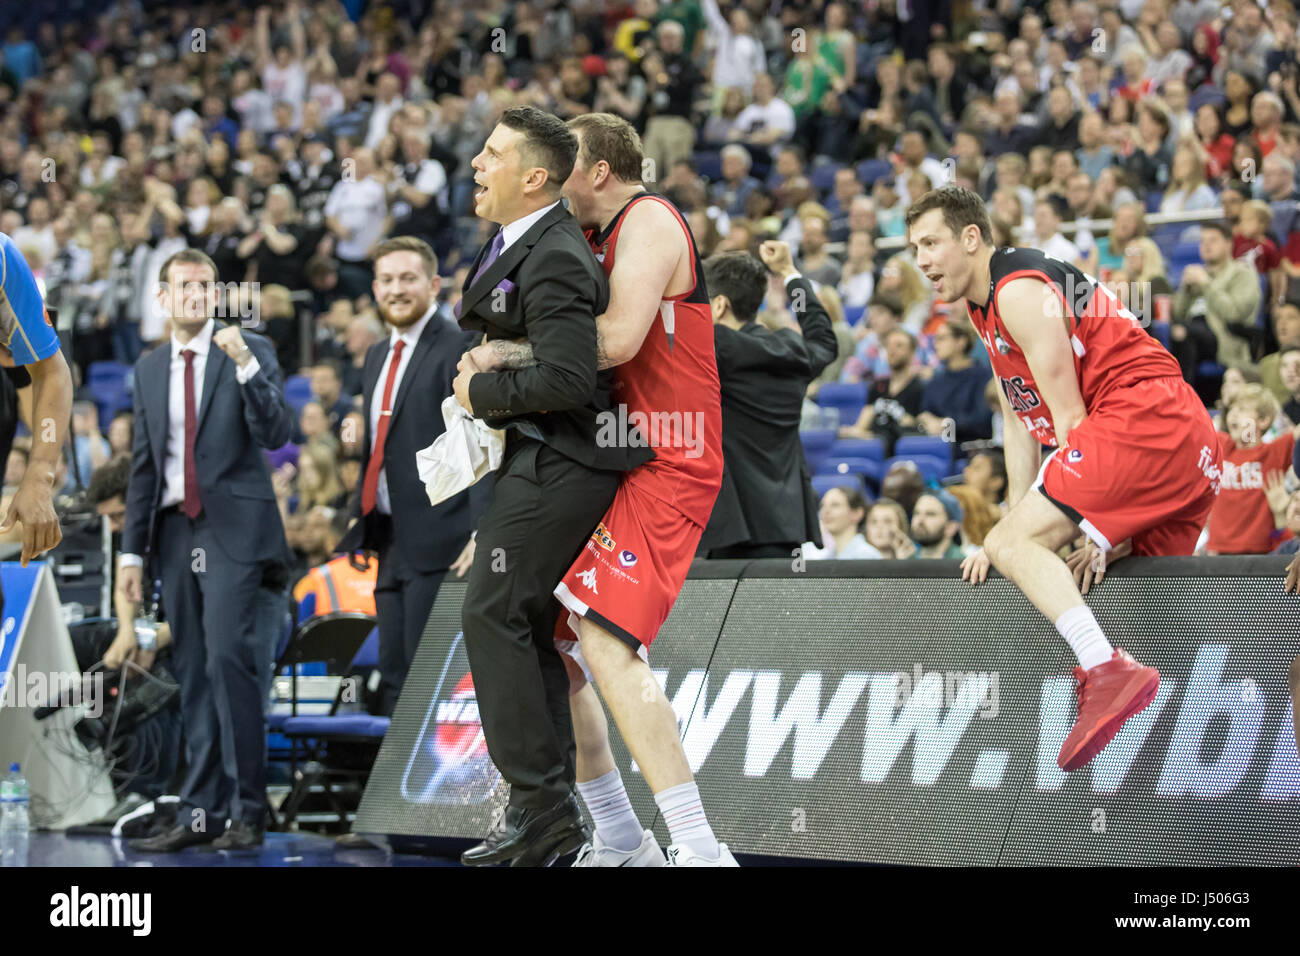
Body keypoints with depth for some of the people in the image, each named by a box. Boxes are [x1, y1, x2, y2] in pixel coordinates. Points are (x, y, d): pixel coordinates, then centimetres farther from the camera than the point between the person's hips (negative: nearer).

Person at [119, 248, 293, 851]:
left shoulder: (251, 352, 2)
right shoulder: (149, 370, 16)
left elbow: (276, 433, -10)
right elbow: (143, 466, 18)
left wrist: (246, 365, -20)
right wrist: (132, 550, 14)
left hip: (232, 529, -5)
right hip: (175, 531, 5)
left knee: (226, 656, -16)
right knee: (192, 673, 4)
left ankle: (246, 811, -13)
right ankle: (201, 815, 6)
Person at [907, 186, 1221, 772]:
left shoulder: (1018, 289, -8)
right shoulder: (985, 305, 23)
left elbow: (1068, 413, -12)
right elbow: (1020, 419, 23)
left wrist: (1053, 534, -13)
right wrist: (1013, 520, 15)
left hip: (1142, 415, -11)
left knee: (1013, 544, -21)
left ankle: (1107, 670, -41)